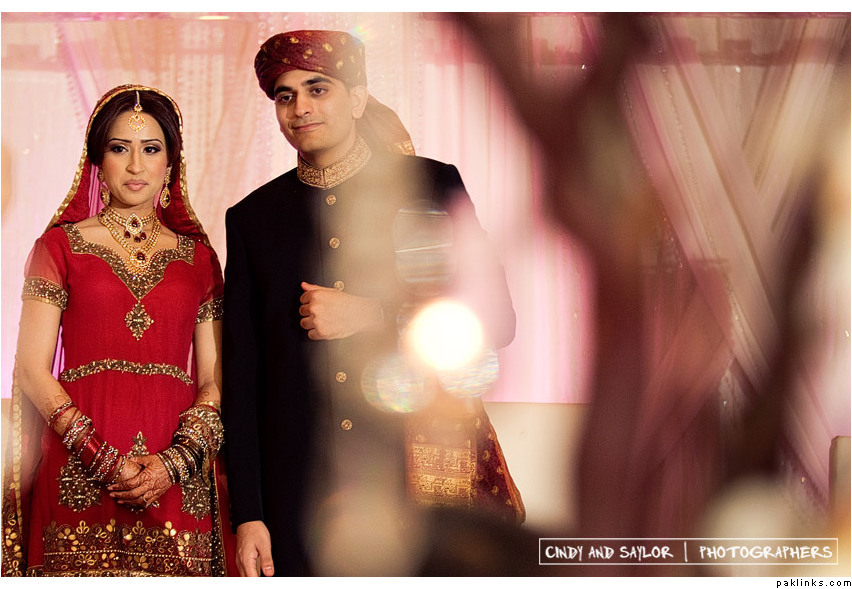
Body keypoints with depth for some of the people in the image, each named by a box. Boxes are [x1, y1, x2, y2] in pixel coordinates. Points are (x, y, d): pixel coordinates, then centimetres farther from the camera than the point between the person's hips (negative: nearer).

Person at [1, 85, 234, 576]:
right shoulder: (61, 246, 8)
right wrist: (103, 459, -10)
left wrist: (176, 462, -9)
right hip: (79, 477, -2)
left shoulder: (197, 256, 13)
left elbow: (213, 379, 8)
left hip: (177, 484, 2)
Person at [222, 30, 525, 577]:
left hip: (424, 472, -1)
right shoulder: (253, 218, 9)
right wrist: (247, 515, 1)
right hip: (301, 487, 1)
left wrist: (372, 316, -10)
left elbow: (496, 318, 2)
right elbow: (242, 374, 7)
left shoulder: (432, 187, 4)